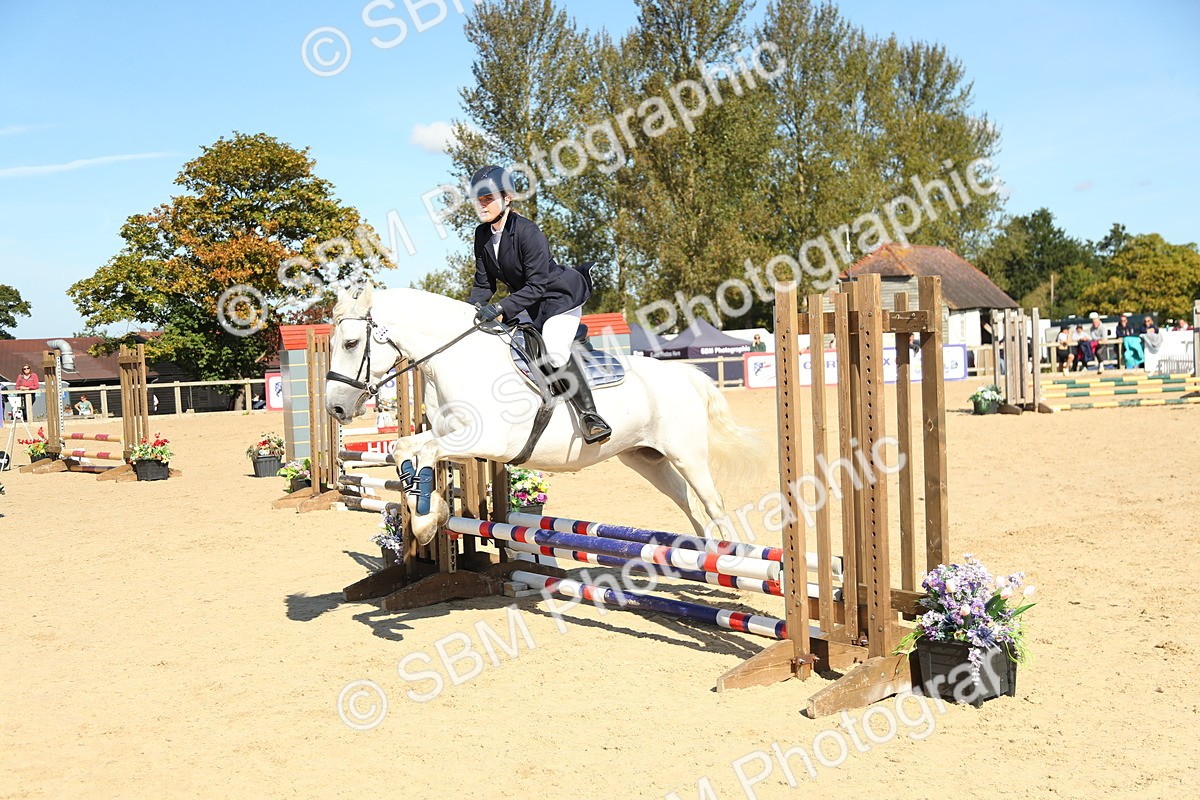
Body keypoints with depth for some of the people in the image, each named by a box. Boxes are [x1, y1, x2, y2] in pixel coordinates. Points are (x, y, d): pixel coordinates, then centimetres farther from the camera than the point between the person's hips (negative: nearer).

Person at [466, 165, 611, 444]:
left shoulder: (527, 231, -26)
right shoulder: (482, 235, -3)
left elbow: (536, 286, -29)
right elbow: (484, 284, 0)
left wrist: (501, 309, -38)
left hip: (561, 295, -9)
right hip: (528, 304, 9)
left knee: (555, 352, -28)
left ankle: (591, 416, -22)